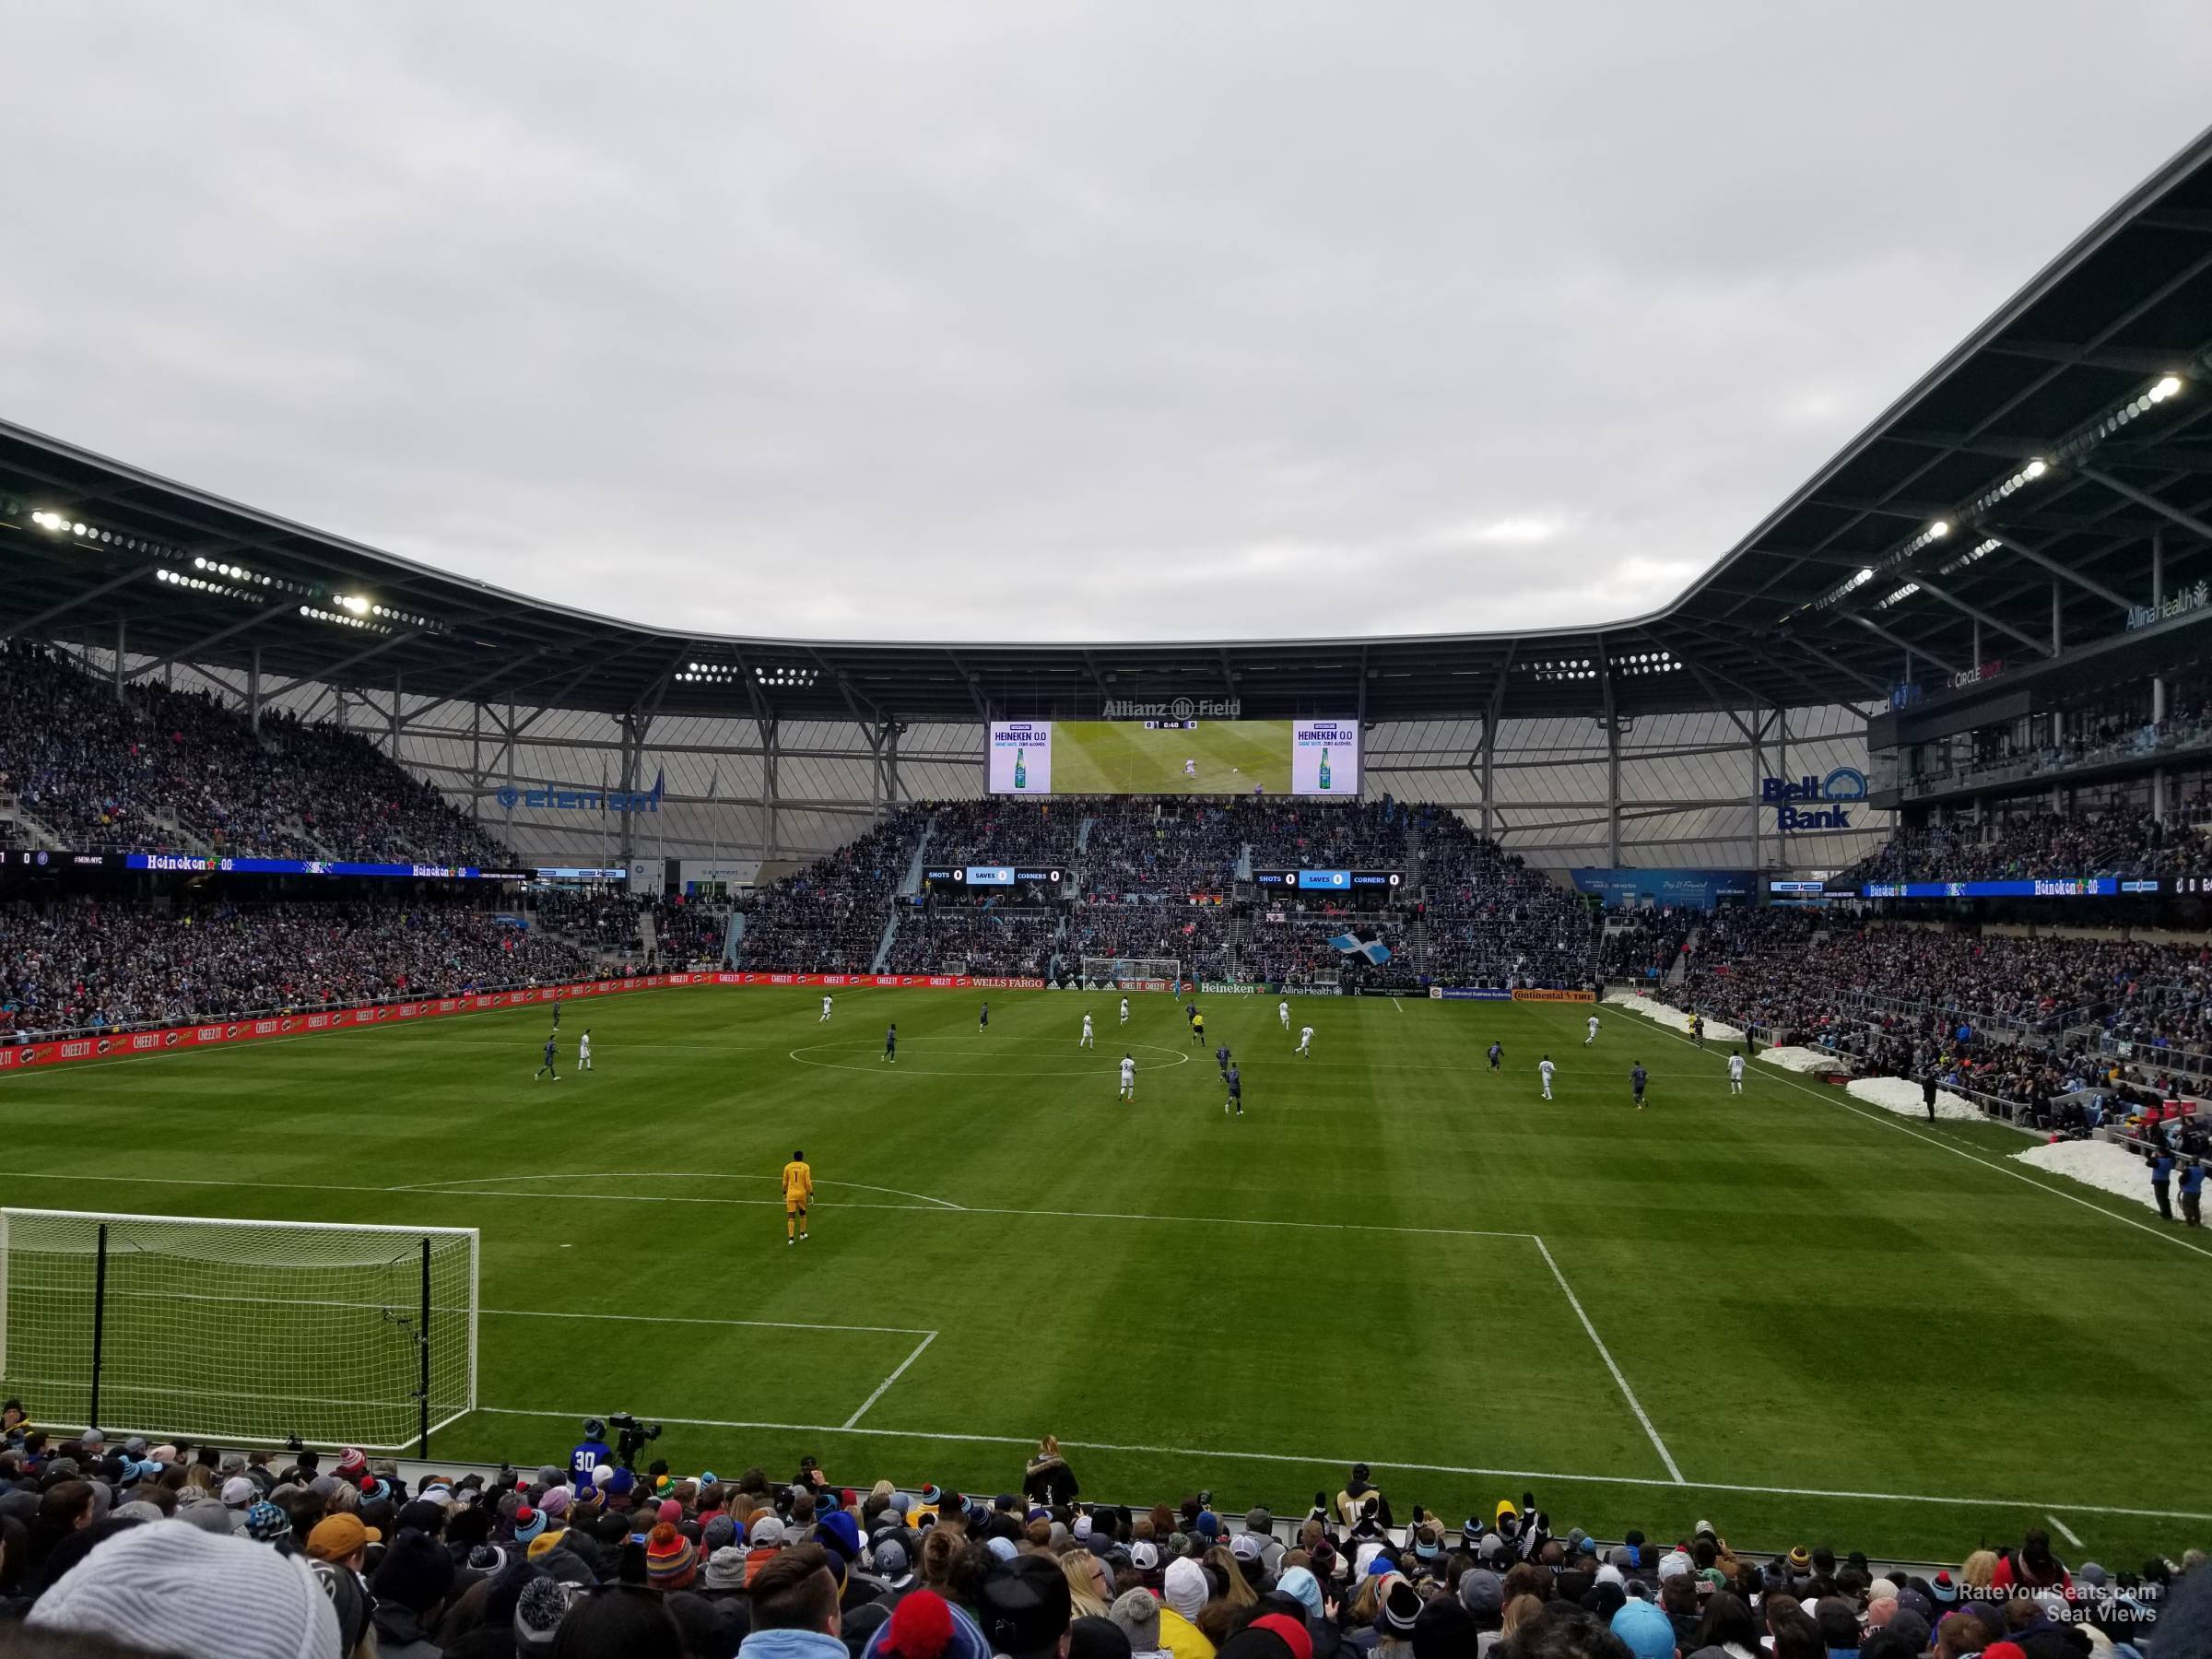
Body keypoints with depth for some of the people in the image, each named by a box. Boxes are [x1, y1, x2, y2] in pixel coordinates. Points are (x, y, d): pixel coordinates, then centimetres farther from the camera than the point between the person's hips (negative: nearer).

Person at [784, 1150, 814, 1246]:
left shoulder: (788, 1167, 1)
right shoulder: (806, 1166, -4)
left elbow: (785, 1182, 8)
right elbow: (808, 1182, -8)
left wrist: (784, 1193, 21)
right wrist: (811, 1194, -2)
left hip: (791, 1194, 0)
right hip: (802, 1193, 0)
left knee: (791, 1216, 1)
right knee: (802, 1213, 22)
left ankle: (791, 1238, -8)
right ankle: (802, 1234, 31)